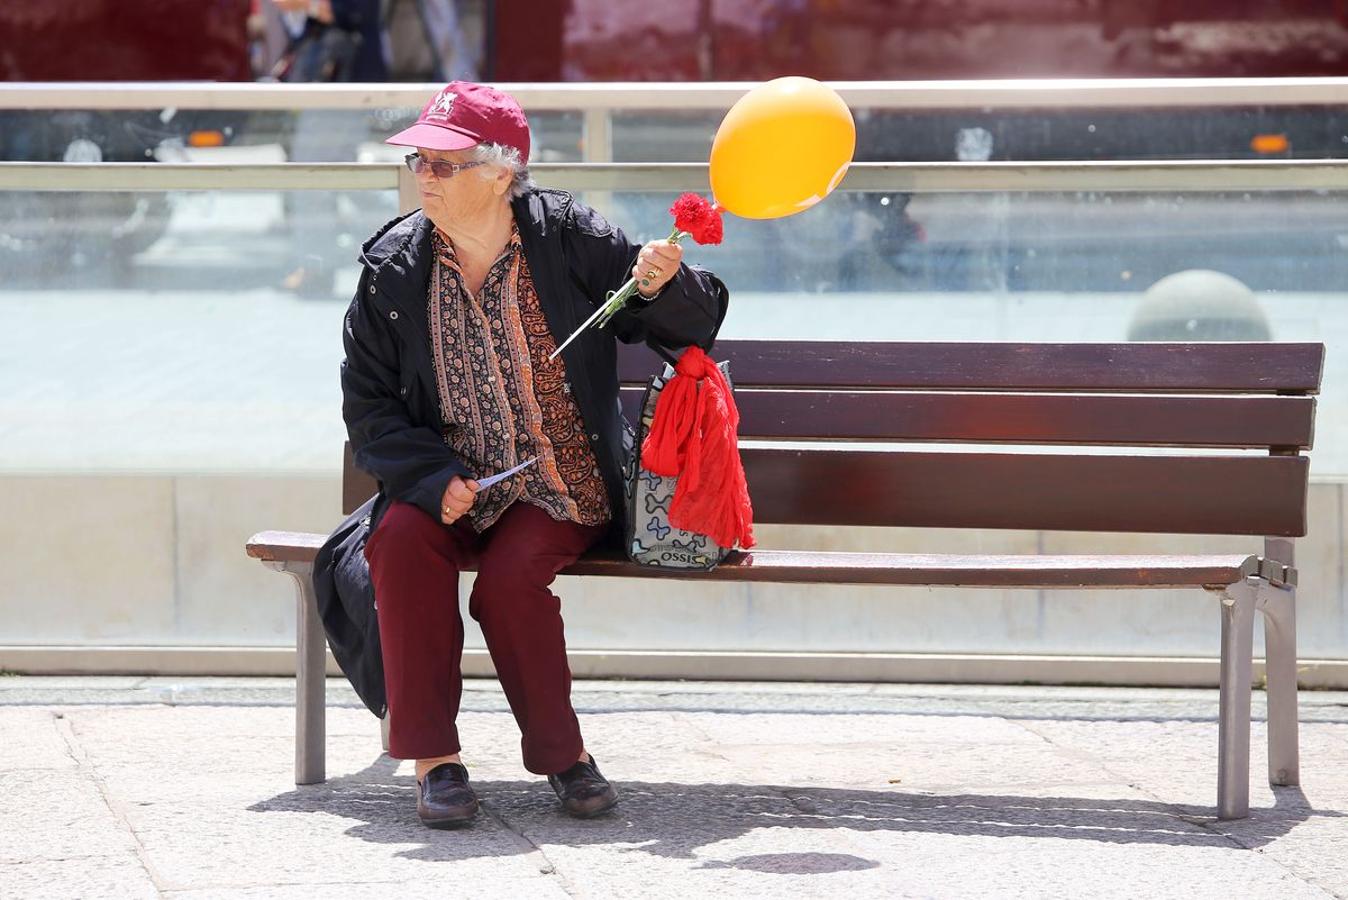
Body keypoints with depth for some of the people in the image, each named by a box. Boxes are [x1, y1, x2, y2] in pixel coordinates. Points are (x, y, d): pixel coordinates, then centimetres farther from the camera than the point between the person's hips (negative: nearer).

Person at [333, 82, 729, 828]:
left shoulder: (569, 240, -6)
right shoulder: (393, 268, 0)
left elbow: (693, 325, -2)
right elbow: (368, 404, 2)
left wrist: (665, 286, -26)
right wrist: (435, 479, -14)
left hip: (562, 487, -2)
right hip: (449, 485, 2)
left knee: (511, 577, -30)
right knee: (400, 543, -28)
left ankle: (562, 752, -11)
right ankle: (433, 758, -21)